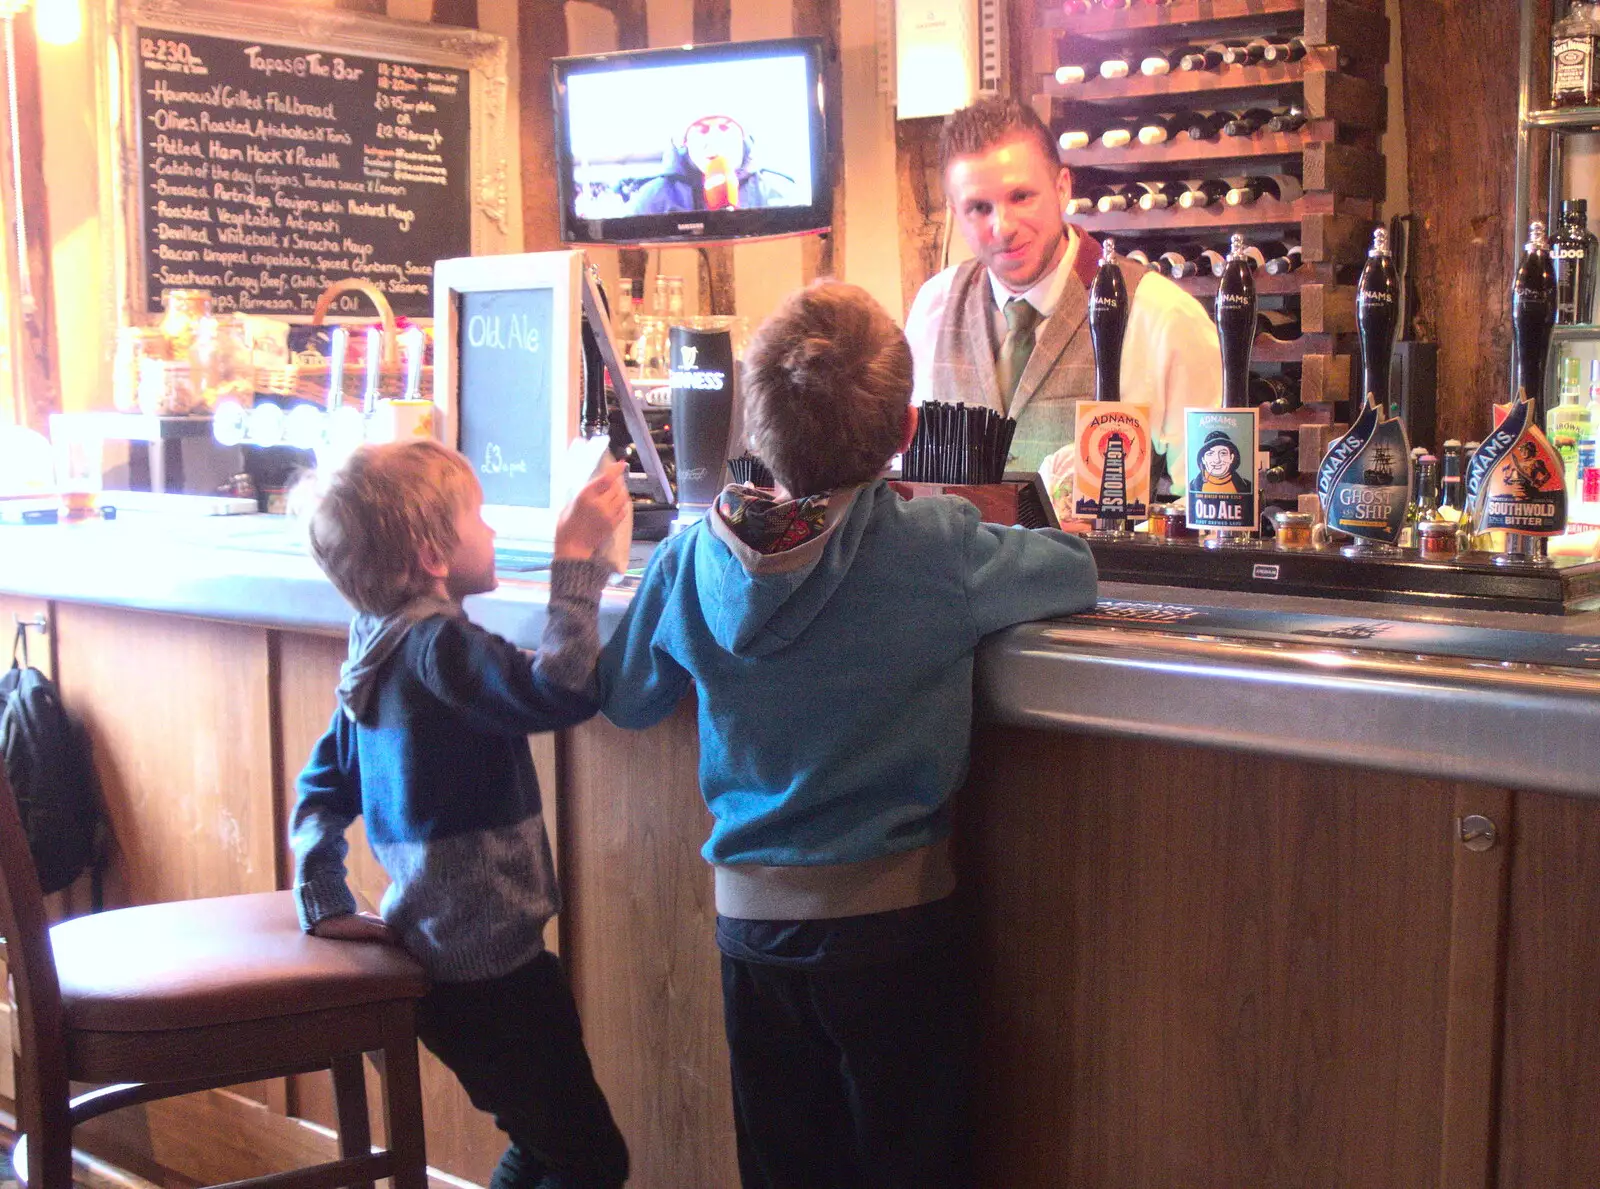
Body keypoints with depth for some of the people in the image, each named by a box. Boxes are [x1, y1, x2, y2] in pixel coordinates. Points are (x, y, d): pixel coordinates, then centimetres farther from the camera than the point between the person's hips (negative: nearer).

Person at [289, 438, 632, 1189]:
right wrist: (578, 556, -28)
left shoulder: (378, 650, 10)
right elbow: (559, 692, -34)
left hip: (436, 950, 10)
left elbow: (322, 787, 15)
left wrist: (325, 907, 14)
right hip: (488, 959, -10)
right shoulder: (437, 647, -19)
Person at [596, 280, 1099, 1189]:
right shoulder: (936, 550, -17)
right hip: (893, 912, -3)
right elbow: (1078, 572, -1)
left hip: (750, 913, 3)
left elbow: (627, 699, 8)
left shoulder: (694, 560, -7)